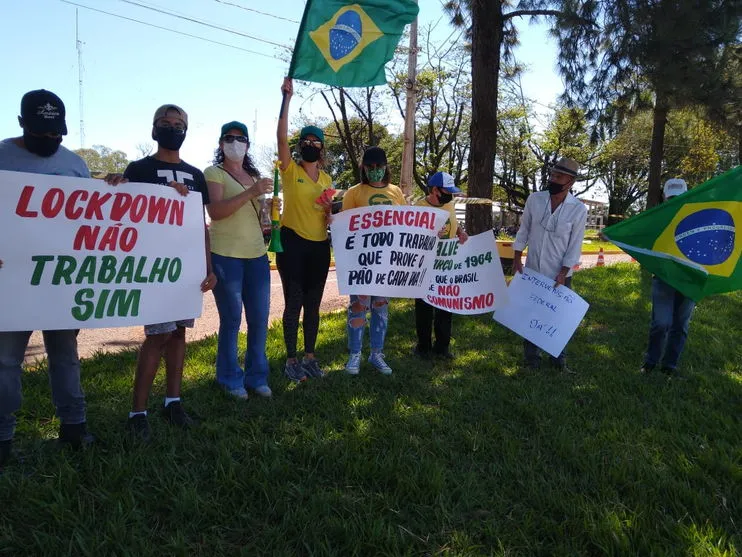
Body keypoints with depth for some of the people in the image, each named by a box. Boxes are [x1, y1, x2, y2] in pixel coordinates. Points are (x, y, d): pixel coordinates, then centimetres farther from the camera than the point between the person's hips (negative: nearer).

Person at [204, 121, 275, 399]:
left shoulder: (254, 175, 17)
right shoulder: (214, 173, -2)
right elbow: (215, 211, -18)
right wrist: (250, 193, -26)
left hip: (257, 254, 6)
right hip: (225, 254, -6)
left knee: (259, 319, 7)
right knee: (231, 319, -1)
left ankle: (257, 376, 20)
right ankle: (231, 379, 14)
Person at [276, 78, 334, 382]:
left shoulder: (327, 179, 13)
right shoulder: (290, 170, -1)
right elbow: (281, 137, -17)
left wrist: (331, 210, -3)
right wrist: (287, 98, -21)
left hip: (319, 245, 5)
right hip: (292, 243, -5)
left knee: (313, 304, 10)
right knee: (293, 303, -2)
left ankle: (310, 357, 22)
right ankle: (291, 360, 10)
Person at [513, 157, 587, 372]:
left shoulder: (578, 209, -10)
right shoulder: (534, 199, -4)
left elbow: (575, 244, -7)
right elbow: (524, 230, 4)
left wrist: (563, 272, -12)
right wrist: (517, 259, 1)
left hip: (559, 274, -2)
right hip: (532, 270, 2)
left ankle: (559, 359, 26)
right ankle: (531, 358, 22)